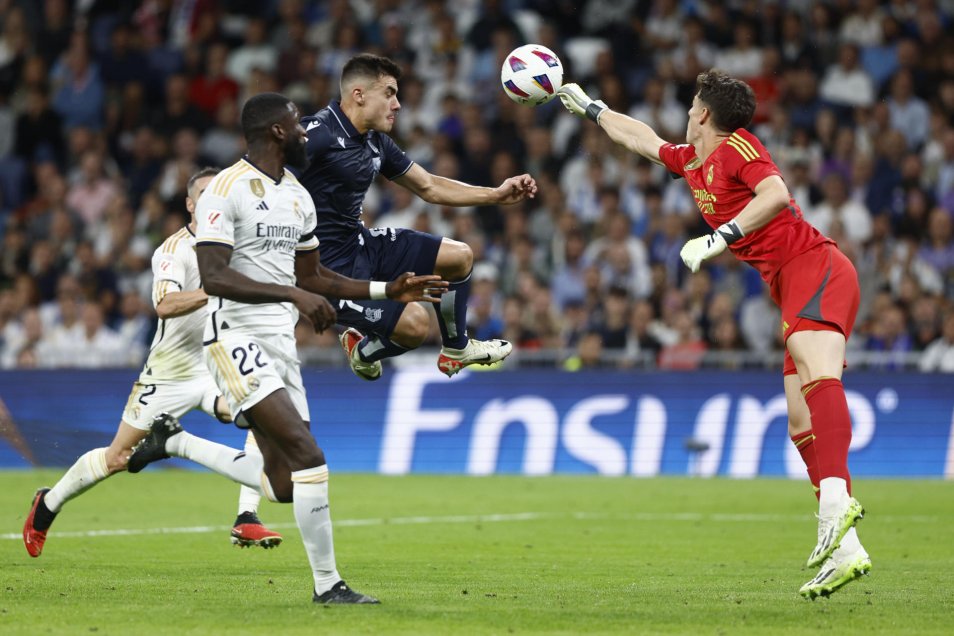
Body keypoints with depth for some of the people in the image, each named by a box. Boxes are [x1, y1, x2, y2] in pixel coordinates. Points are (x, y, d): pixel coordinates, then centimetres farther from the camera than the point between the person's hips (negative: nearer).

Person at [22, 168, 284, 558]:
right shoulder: (174, 249, -18)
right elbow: (165, 305, -37)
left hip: (215, 371, 5)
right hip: (170, 375, -5)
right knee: (117, 459, 5)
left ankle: (246, 521, -22)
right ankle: (48, 505, 31)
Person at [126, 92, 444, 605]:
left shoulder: (298, 197, 15)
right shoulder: (226, 191, -12)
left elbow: (312, 275, 25)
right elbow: (213, 277, -21)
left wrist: (389, 291, 16)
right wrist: (293, 295, -27)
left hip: (281, 343, 8)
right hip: (237, 338, -8)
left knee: (282, 483, 6)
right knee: (309, 457, -19)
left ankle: (175, 441, 26)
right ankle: (327, 583, -11)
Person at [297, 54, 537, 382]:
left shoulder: (378, 143, 8)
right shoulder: (317, 133, -21)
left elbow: (429, 187, 19)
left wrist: (496, 195, 13)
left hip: (362, 243, 10)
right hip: (329, 265, -10)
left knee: (459, 256, 12)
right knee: (414, 324, -18)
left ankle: (456, 349, 34)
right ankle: (363, 351, 16)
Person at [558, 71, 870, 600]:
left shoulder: (736, 146, -3)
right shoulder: (691, 162, 23)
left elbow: (777, 195, -21)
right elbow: (641, 138, 40)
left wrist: (721, 238, -22)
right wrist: (587, 107, 49)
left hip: (815, 269, -9)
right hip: (792, 286, 9)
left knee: (816, 370, -33)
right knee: (802, 427, 1)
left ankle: (836, 501, -54)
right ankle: (844, 551, -7)